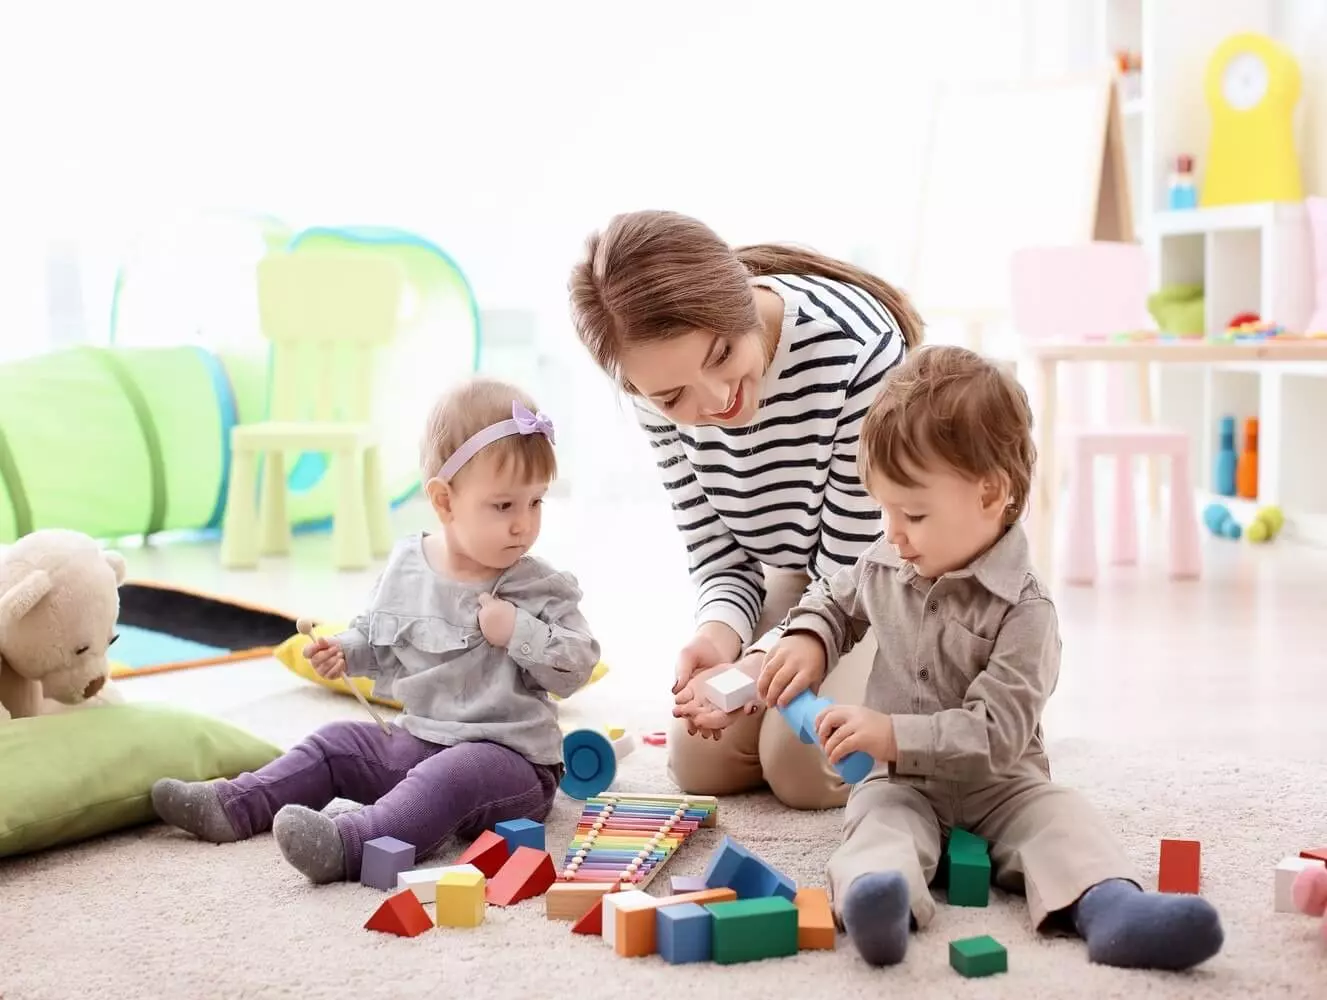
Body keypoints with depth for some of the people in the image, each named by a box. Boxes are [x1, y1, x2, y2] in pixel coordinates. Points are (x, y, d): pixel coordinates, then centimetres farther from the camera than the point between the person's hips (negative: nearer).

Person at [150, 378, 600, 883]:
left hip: (512, 760, -7)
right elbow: (376, 637, 19)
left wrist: (517, 631, -24)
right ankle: (231, 807, 5)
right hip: (416, 740, 7)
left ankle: (348, 844, -50)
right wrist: (344, 652, -1)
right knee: (336, 744, 7)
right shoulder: (405, 565, 3)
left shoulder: (542, 590, -10)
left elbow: (576, 667, -13)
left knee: (451, 775, -35)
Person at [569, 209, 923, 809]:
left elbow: (855, 571, -27)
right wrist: (719, 633, -32)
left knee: (804, 767, -19)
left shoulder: (857, 347, -36)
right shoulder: (663, 385, -19)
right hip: (800, 574, 5)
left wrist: (761, 672, -40)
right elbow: (719, 555, -10)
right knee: (699, 764, -4)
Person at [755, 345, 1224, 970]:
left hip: (997, 784, -2)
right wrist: (807, 638, 4)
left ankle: (1108, 905, -54)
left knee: (1061, 816, -29)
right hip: (900, 782, 2)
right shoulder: (883, 568, 4)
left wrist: (895, 735, -29)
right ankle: (878, 894, -60)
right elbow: (834, 599, 27)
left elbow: (996, 732, -21)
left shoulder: (1022, 611, -15)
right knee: (879, 819, -30)